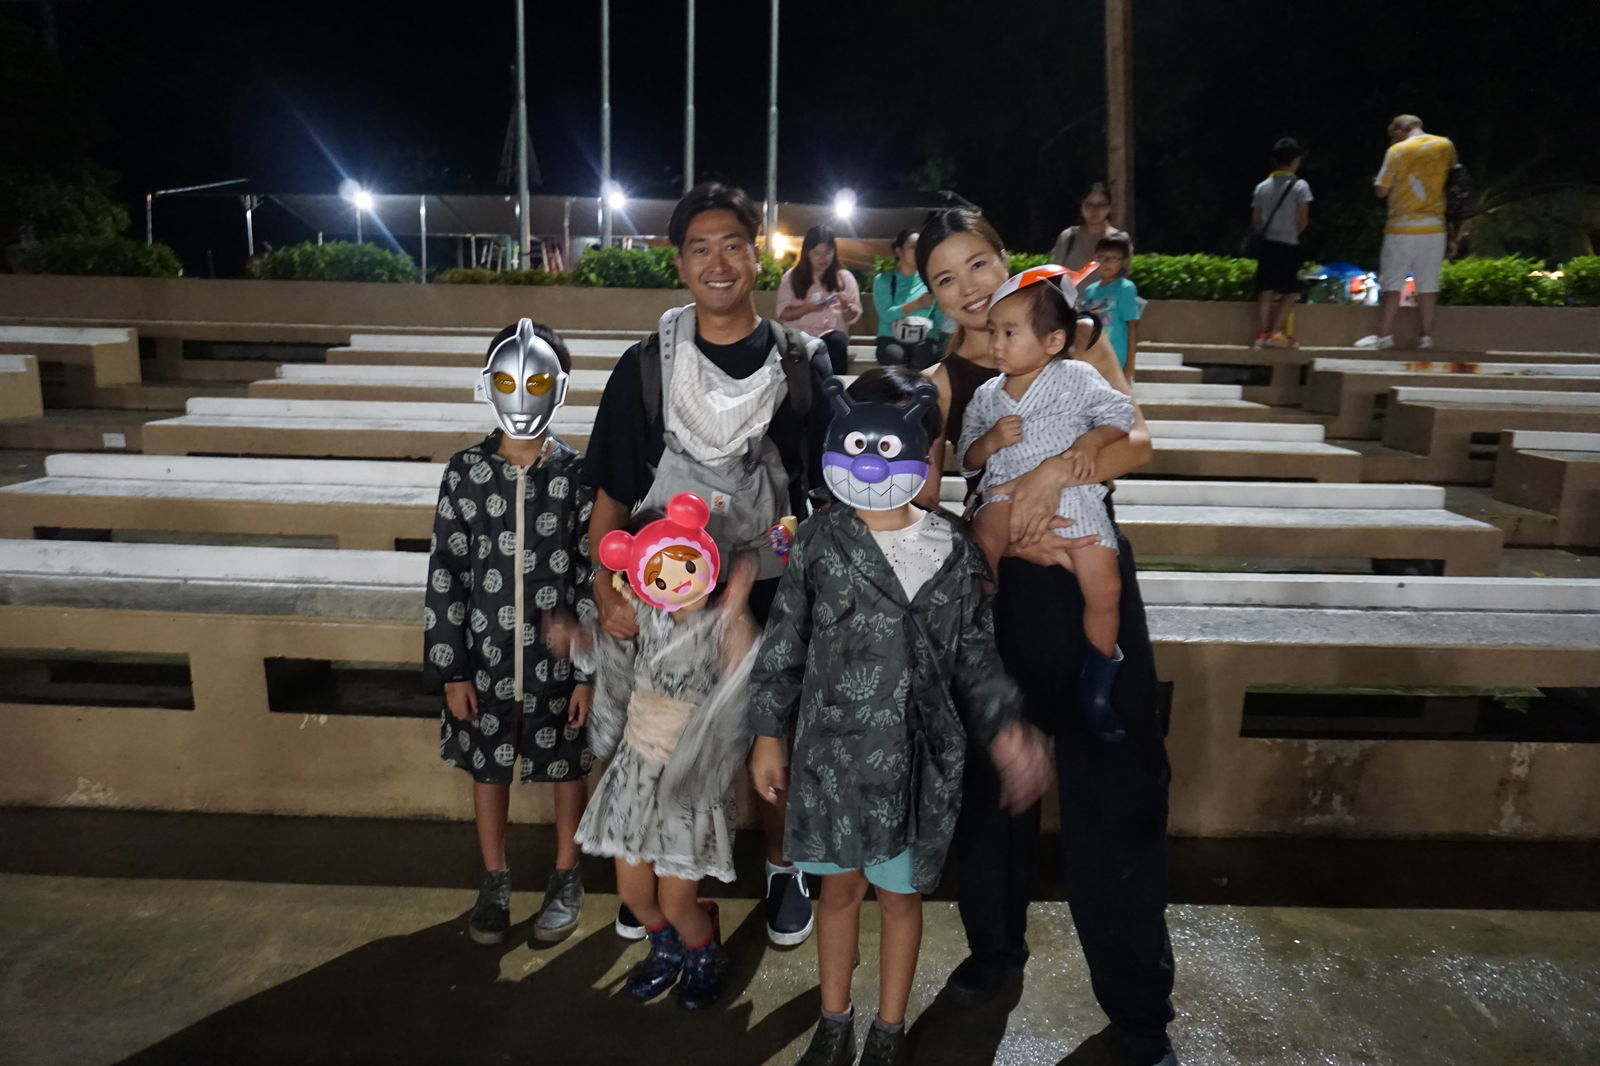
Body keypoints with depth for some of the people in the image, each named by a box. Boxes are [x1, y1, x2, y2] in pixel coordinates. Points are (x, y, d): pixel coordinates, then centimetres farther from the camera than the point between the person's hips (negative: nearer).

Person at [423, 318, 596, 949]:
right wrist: (450, 669, -4)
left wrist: (589, 672, -8)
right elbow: (446, 574, -2)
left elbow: (594, 578, -6)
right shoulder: (465, 471, -5)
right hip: (485, 655, 2)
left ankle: (566, 880, 34)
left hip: (558, 658, -1)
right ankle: (495, 882, 37)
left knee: (566, 769, 13)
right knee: (488, 770, 16)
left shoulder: (577, 475, -8)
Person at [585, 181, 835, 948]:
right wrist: (606, 591, -13)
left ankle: (781, 866, 36)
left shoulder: (802, 363, -2)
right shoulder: (646, 366, -2)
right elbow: (611, 495, -2)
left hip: (775, 587, 0)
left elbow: (835, 488, 2)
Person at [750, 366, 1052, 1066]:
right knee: (840, 886, 16)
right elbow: (784, 644, 0)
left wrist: (1005, 731, -11)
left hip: (916, 759, 0)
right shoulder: (818, 542, -6)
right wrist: (768, 735, 1)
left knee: (900, 893, 15)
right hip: (832, 752, 0)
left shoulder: (954, 553, -6)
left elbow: (974, 658, 1)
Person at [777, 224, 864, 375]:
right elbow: (783, 314, 5)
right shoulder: (791, 277, 11)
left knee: (838, 341, -37)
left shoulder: (845, 277, 13)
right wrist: (806, 309, -14)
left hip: (831, 334, 1)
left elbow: (854, 316, 10)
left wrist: (846, 307, -14)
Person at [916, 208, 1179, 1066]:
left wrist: (1062, 466, -25)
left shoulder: (1074, 340, 5)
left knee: (1116, 789, 1)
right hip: (993, 592, 1)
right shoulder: (938, 382, 3)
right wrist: (1008, 536, -22)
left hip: (1093, 580, 0)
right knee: (992, 782, 12)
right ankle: (995, 947, 36)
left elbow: (1136, 440, -6)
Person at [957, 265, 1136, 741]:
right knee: (981, 544, -33)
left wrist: (1090, 441, -13)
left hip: (1070, 493, -1)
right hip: (1006, 491, 1)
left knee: (1104, 588, -14)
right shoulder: (986, 396, 13)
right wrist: (990, 441, -6)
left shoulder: (1077, 378, 5)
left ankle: (1095, 689, 9)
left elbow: (1119, 412, 5)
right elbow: (966, 461, 15)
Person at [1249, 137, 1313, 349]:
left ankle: (1261, 332, 0)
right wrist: (1294, 233, 12)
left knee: (1266, 291, 5)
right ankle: (1276, 332, -4)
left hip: (1267, 244, 4)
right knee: (1291, 291, 5)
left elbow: (1255, 221, 6)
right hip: (1288, 246, -4)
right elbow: (1302, 220, -7)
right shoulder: (1300, 186, -6)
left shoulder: (1262, 187, 6)